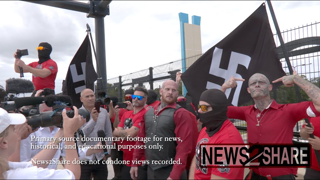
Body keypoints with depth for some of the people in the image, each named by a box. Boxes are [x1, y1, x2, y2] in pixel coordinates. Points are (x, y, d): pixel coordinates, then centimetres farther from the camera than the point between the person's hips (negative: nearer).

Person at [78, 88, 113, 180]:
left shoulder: (103, 112, 1)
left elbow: (109, 133, 7)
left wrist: (107, 151, 3)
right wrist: (93, 120, -26)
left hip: (101, 158, 3)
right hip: (83, 159, -3)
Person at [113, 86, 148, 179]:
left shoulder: (145, 114, -16)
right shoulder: (126, 114, 9)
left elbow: (131, 133, -21)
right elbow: (116, 133, 3)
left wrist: (119, 132, -3)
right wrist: (126, 133, -16)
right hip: (125, 160, 7)